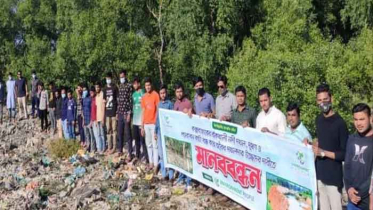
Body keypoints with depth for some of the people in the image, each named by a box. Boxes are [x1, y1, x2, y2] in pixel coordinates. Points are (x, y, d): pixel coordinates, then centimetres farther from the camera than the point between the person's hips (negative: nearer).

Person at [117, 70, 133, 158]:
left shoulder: (129, 86, -6)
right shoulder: (120, 86, 15)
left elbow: (131, 100, -11)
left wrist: (129, 113, -15)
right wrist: (117, 112, 15)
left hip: (126, 113, -7)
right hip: (120, 113, 7)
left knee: (127, 133, -4)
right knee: (120, 132, 14)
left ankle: (130, 153, 1)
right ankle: (120, 150, 26)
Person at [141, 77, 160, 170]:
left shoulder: (156, 95, -7)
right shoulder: (144, 97, 10)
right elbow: (143, 111, 13)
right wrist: (142, 126, 12)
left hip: (154, 123, -6)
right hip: (146, 124, 6)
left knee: (155, 144, -4)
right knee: (148, 144, 11)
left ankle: (156, 163, 0)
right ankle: (151, 162, 19)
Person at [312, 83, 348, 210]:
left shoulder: (340, 123, -15)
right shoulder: (319, 119, 7)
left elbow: (345, 154, -14)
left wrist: (323, 152, -18)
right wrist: (313, 144, 4)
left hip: (334, 176, -7)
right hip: (320, 173, 7)